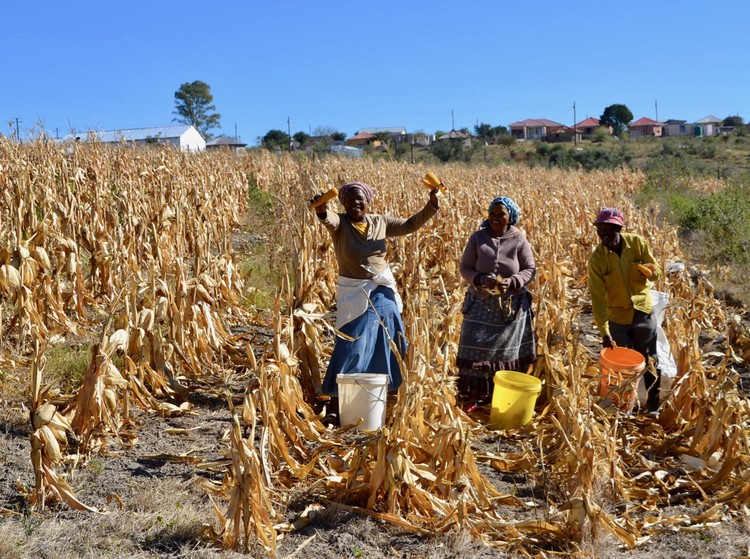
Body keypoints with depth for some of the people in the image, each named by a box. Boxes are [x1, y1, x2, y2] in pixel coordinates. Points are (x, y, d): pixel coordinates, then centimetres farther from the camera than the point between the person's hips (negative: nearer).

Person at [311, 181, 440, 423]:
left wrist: (431, 205, -3)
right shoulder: (340, 223, -10)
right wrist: (321, 211, -56)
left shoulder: (380, 222, 3)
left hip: (384, 294, 5)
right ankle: (334, 406, -4)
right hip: (355, 296, -5)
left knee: (386, 348, 15)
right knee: (351, 350, -10)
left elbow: (410, 224, 10)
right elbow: (328, 220, -33)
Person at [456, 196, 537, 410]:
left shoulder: (519, 240, -5)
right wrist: (480, 279, -22)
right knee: (476, 347, -1)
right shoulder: (477, 238, -4)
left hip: (511, 305, 0)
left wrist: (512, 281, -20)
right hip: (481, 303, 0)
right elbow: (465, 267, -3)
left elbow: (530, 270, -2)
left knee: (507, 349, 8)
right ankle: (474, 395, 9)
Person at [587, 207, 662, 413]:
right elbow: (597, 297, -19)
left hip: (644, 312, 1)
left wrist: (639, 268, -26)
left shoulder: (637, 243, -12)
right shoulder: (596, 259, -17)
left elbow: (656, 272, -3)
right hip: (617, 317, -1)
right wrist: (604, 332, -24)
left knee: (650, 361, 12)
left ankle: (654, 403, 28)